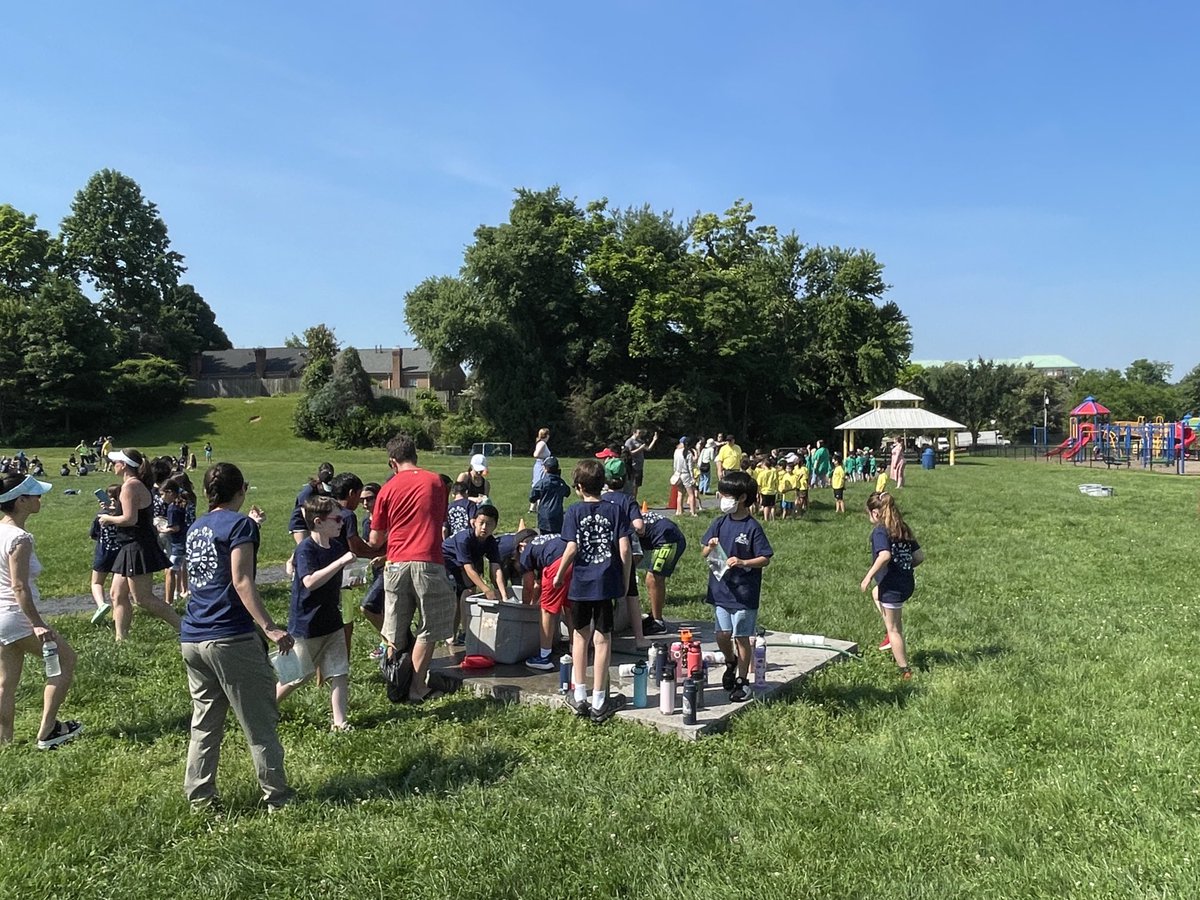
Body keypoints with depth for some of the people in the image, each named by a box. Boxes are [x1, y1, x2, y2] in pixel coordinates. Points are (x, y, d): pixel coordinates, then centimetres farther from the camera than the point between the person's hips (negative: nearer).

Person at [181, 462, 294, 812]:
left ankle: (199, 798, 18)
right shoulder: (240, 524, -8)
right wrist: (269, 627, -23)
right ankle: (277, 797, 9)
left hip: (191, 639, 7)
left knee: (204, 724, 15)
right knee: (260, 723, 2)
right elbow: (241, 581, -18)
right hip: (231, 639, -7)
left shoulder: (196, 528, 14)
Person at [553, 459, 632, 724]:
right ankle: (599, 702, 9)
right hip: (607, 583, 0)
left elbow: (571, 549, -11)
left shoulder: (575, 511, -5)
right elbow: (624, 549, -8)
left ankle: (579, 697, 22)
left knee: (580, 635, 17)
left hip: (581, 583, 0)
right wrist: (625, 581, 3)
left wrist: (559, 575, 4)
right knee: (602, 639, 5)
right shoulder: (615, 510, -2)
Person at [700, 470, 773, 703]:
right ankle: (731, 662, 39)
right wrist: (710, 547, -13)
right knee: (722, 634, 9)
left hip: (744, 594, -4)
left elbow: (765, 559, -11)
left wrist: (742, 562, -25)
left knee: (741, 637, 5)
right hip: (720, 590, 4)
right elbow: (704, 553, 9)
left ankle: (742, 680, 20)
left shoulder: (752, 528, -11)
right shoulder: (719, 523, 4)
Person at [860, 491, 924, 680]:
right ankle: (895, 636, 28)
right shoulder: (903, 529, 9)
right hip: (907, 583, 9)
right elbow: (920, 556, 10)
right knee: (875, 591, 34)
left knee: (893, 629, 4)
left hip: (892, 586, -9)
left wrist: (868, 576, -24)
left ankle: (905, 671, 10)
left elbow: (885, 555, -31)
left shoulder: (879, 531, -14)